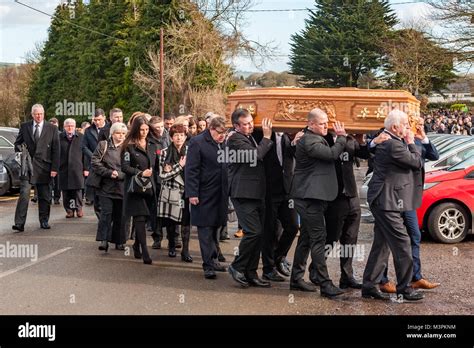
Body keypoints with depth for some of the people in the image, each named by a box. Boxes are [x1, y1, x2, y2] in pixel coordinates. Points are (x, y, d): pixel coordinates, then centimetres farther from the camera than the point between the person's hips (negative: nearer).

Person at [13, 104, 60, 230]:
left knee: (44, 196, 8)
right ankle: (19, 223, -10)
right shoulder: (24, 126, 7)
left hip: (44, 167, 0)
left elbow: (56, 150, 1)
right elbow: (17, 143, 18)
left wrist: (54, 168, -5)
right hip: (27, 166, 0)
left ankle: (44, 221, 20)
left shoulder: (52, 129, 3)